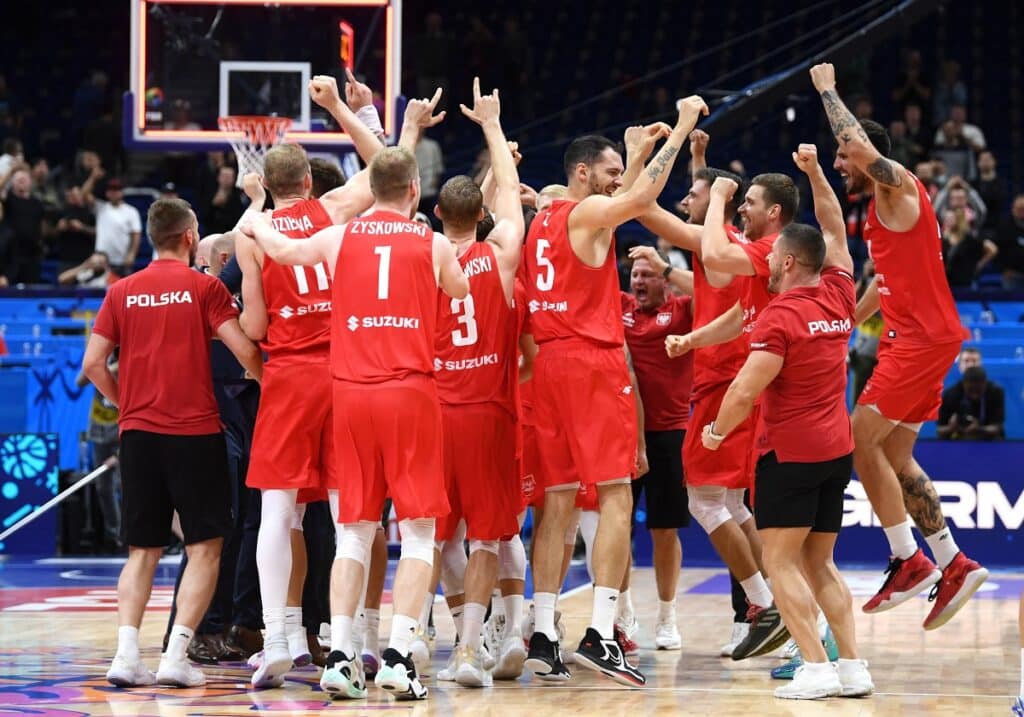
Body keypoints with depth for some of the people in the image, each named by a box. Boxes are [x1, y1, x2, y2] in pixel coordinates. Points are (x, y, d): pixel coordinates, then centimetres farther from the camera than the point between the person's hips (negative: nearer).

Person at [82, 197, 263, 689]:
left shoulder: (122, 292, 7)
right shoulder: (204, 287, -3)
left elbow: (93, 364, 4)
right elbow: (245, 352, -9)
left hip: (138, 431, 4)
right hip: (194, 431, -4)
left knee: (143, 550, 11)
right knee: (205, 548, 3)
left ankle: (126, 653, -3)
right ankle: (176, 656, -8)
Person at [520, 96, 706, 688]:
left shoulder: (544, 221, 19)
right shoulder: (588, 212, -6)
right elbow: (641, 199, -24)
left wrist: (640, 155, 36)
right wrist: (681, 128, -15)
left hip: (550, 362, 9)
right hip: (593, 361, -8)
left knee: (558, 499, 9)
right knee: (616, 496, -8)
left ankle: (544, 637, 5)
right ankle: (600, 637, -16)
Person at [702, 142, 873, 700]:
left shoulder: (779, 317, -13)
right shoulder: (838, 297, 6)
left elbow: (745, 390, -16)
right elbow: (834, 231, 22)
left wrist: (717, 430, 1)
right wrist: (815, 173, 24)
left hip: (790, 451, -7)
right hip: (837, 448, 7)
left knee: (781, 561, -3)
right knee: (819, 564, 13)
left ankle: (816, 668, -12)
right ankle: (853, 666, 6)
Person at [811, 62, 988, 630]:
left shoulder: (899, 186, -10)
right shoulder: (882, 206, 19)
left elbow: (860, 144, -29)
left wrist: (827, 88, -15)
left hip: (923, 337, -10)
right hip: (913, 337, 10)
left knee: (861, 442, -11)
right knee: (895, 456, 11)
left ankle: (909, 561, -7)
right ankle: (954, 565, 12)